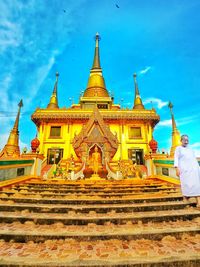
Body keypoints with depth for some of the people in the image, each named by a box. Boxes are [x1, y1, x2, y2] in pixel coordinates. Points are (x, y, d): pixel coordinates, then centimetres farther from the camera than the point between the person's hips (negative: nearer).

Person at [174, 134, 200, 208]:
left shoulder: (190, 149, 22)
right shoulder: (178, 148, 8)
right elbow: (176, 158, -2)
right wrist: (177, 168, -14)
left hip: (193, 168, 4)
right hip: (184, 168, -4)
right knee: (186, 184, -8)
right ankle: (185, 200, 4)